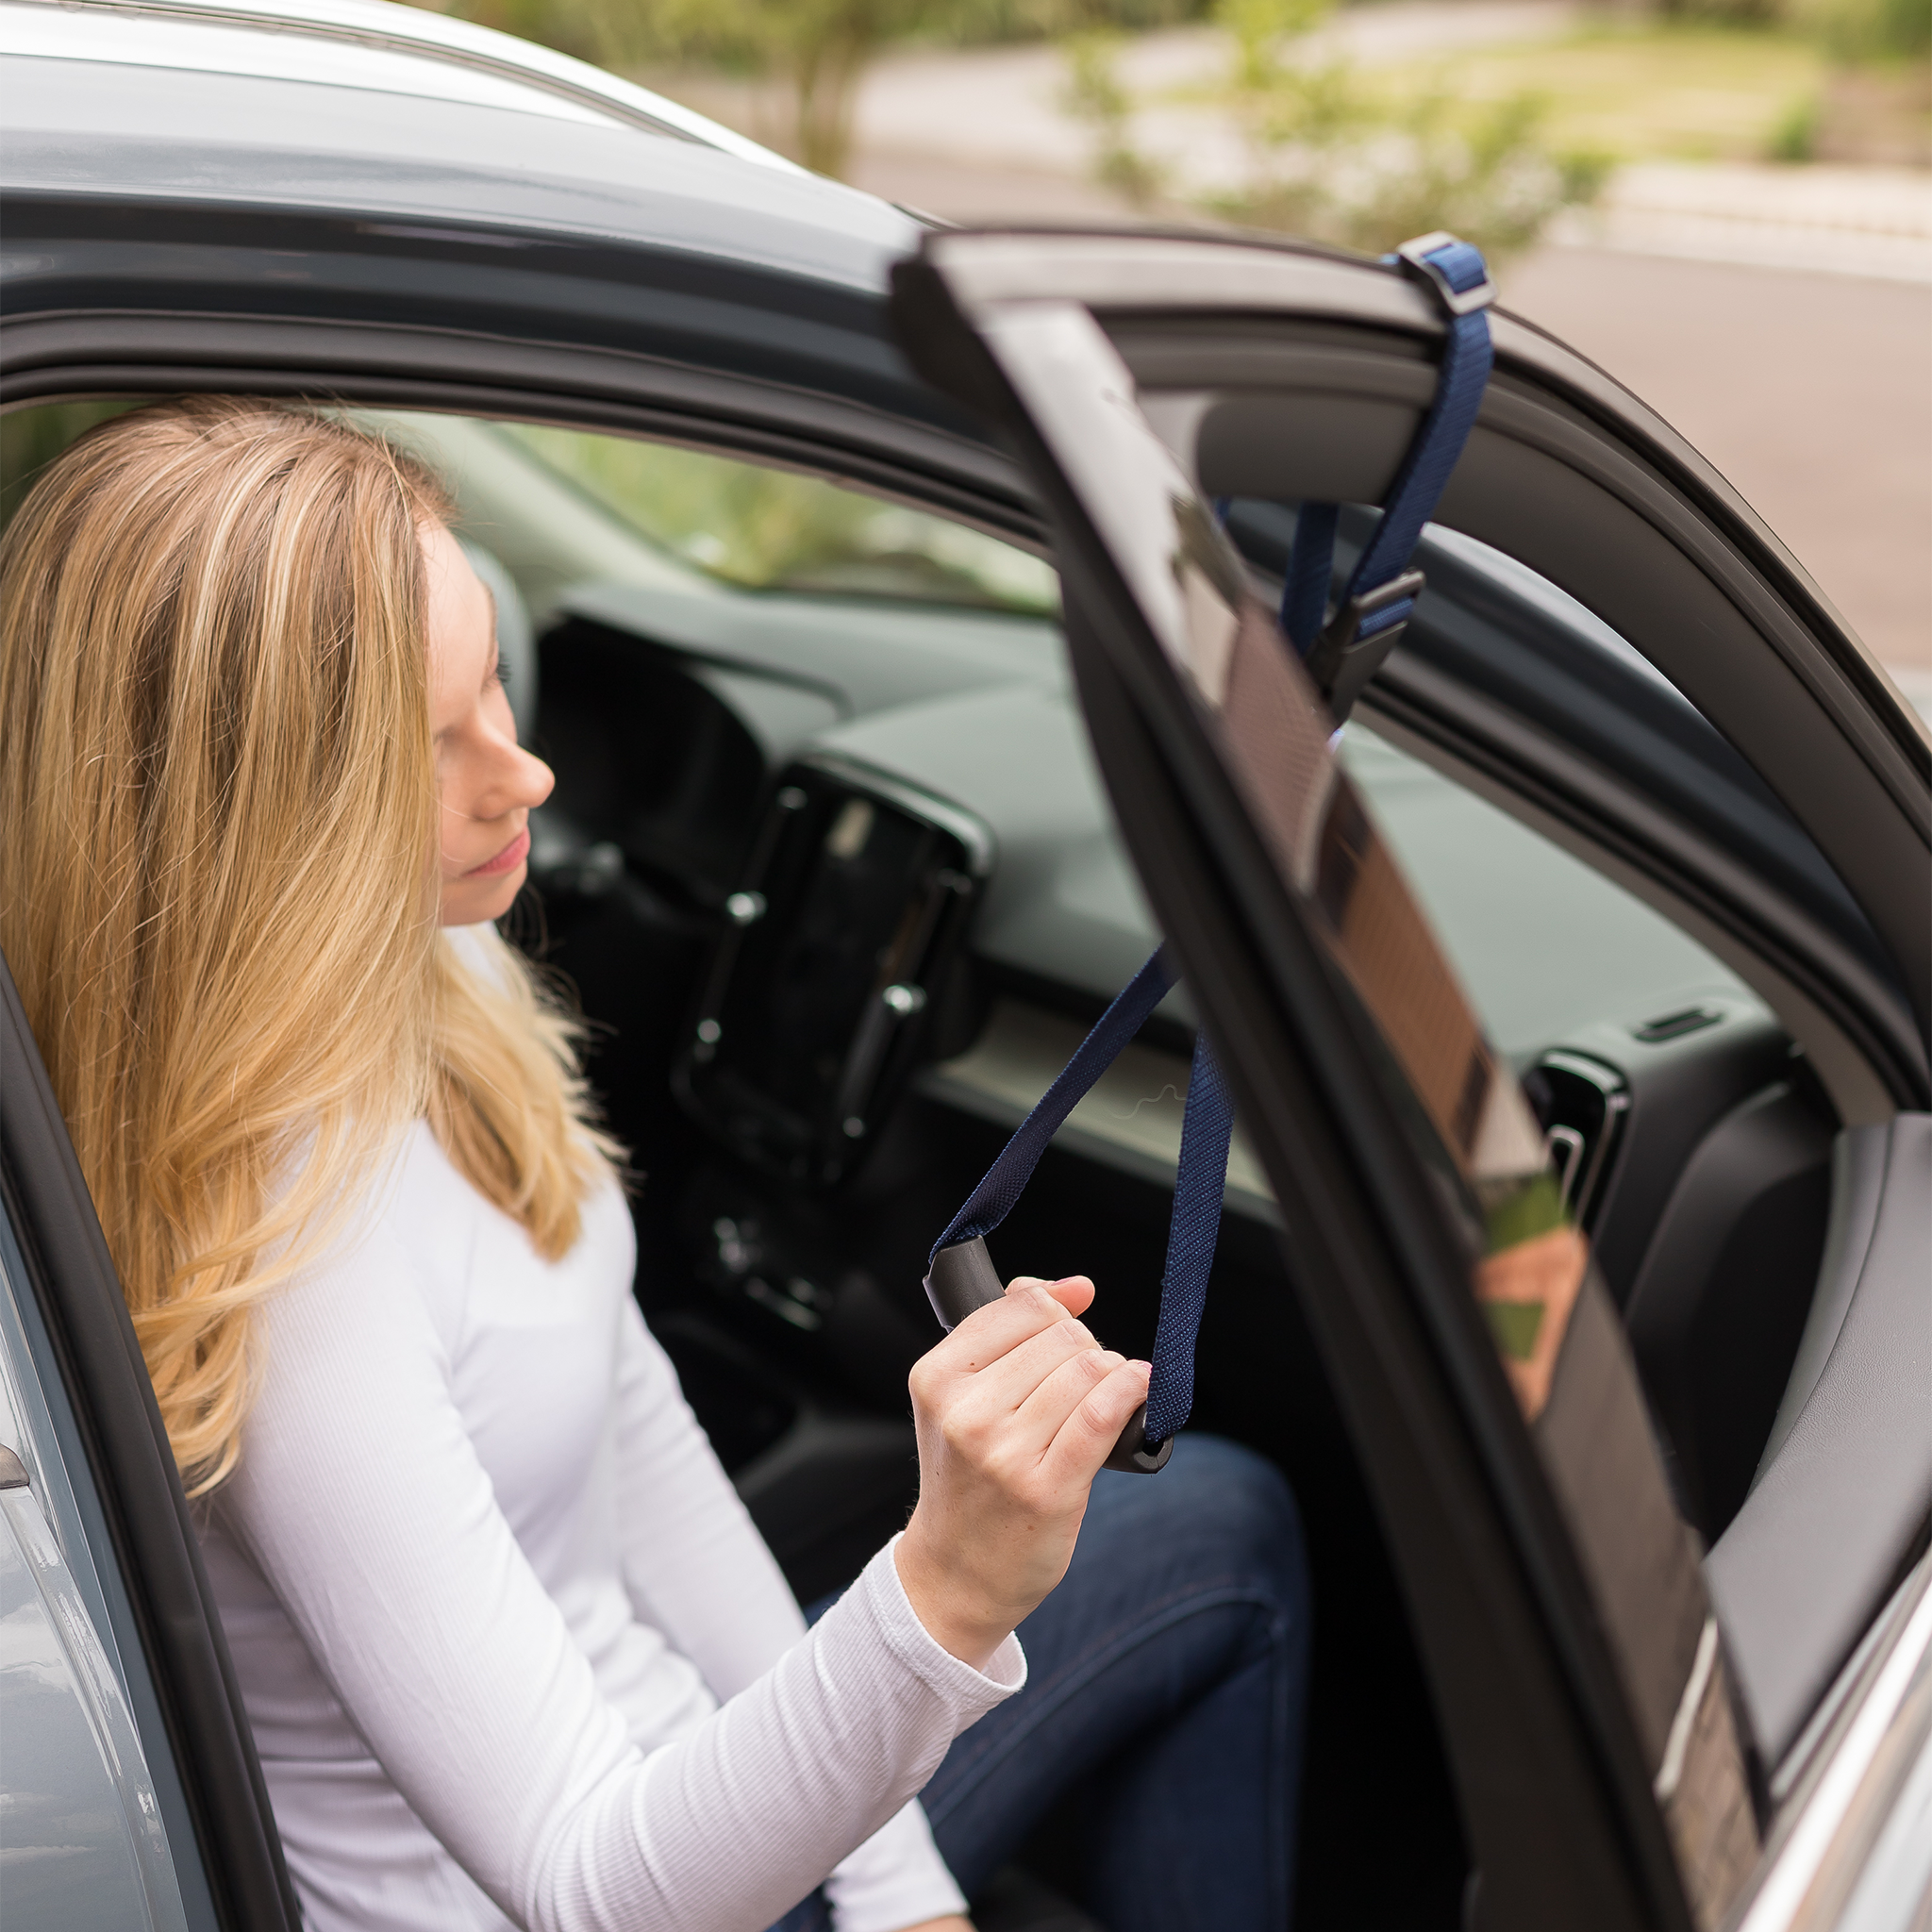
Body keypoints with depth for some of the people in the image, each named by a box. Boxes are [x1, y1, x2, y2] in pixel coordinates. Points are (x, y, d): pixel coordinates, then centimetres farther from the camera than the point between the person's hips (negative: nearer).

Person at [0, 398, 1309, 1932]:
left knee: (1223, 1519, 17)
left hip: (658, 1739, 8)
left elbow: (641, 1433, 1)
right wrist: (947, 1593, -52)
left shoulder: (441, 975, -8)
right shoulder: (275, 1263, -36)